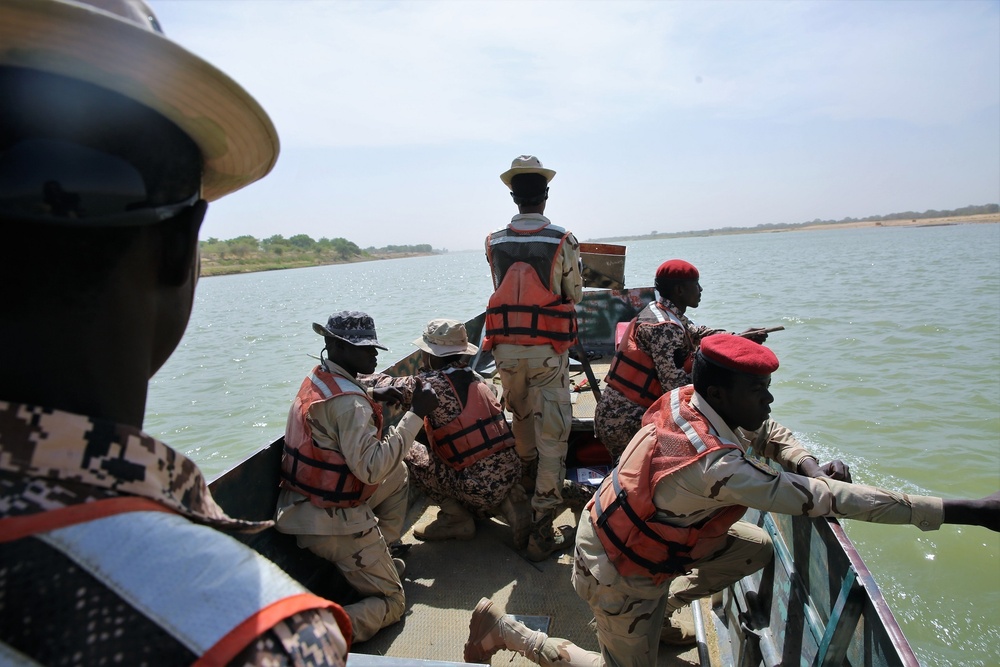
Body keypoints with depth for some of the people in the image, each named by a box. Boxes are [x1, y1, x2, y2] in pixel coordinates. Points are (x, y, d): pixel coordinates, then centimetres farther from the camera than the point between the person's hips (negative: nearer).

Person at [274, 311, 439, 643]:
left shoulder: (317, 379, 4)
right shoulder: (348, 400, -25)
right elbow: (371, 467, -32)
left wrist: (371, 398, 9)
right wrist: (415, 414, -29)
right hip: (332, 523, -9)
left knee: (397, 471, 25)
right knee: (391, 603, 5)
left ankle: (377, 559, 27)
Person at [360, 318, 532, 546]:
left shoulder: (432, 384, -12)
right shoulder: (475, 378, 8)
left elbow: (388, 386, -3)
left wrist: (358, 379, 17)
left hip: (481, 486, -7)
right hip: (511, 473, 7)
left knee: (407, 452, 3)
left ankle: (457, 519, 7)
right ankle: (508, 502, 12)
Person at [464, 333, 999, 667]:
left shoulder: (683, 400, -13)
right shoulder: (714, 465, -37)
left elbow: (762, 430, 6)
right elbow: (827, 501, -35)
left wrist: (806, 463, -12)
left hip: (632, 530, 8)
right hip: (619, 573, -8)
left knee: (757, 548, 10)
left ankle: (660, 609, 24)